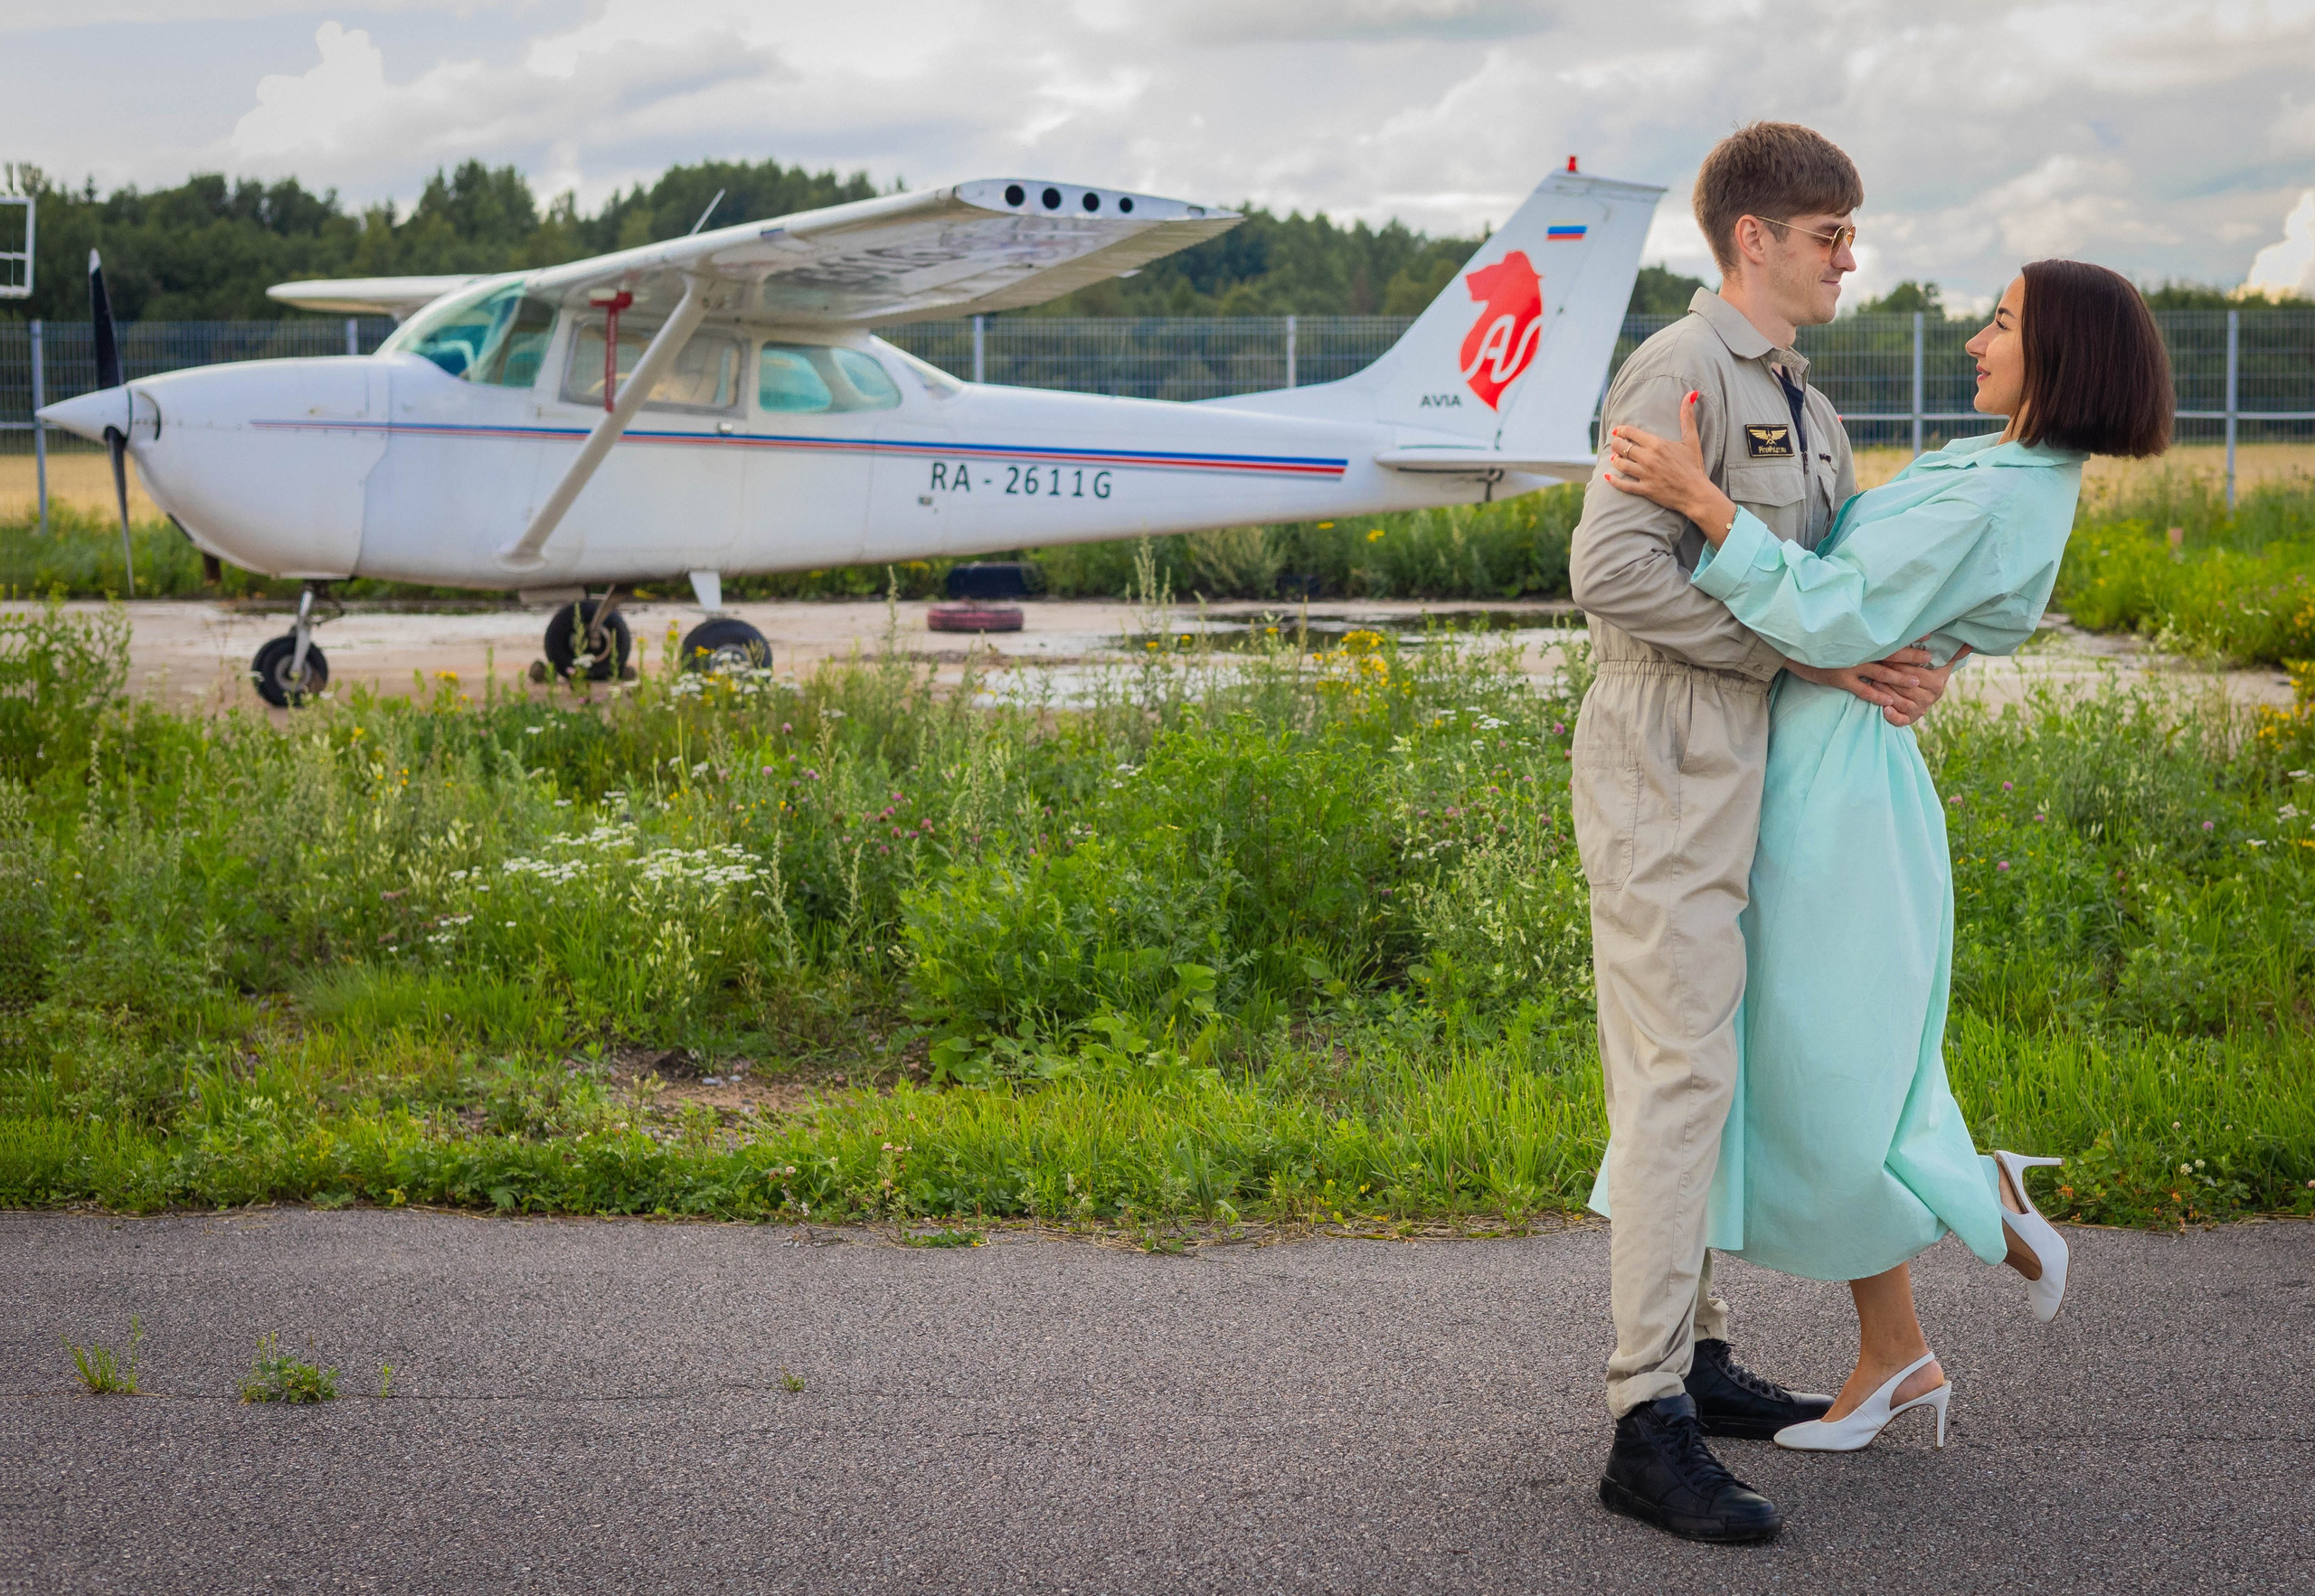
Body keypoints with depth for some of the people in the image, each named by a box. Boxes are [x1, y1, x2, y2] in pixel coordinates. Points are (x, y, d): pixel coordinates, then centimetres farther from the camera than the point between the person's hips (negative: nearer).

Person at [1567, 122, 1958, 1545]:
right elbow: (1614, 571, -22)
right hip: (1666, 769, -10)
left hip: (1741, 772, 10)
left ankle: (1697, 1356, 24)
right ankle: (1649, 1428, -11)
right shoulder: (1684, 374, -12)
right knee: (1681, 1080, -12)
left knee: (1703, 1069, 14)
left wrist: (1901, 663, -3)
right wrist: (1806, 651, -18)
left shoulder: (1804, 407, 20)